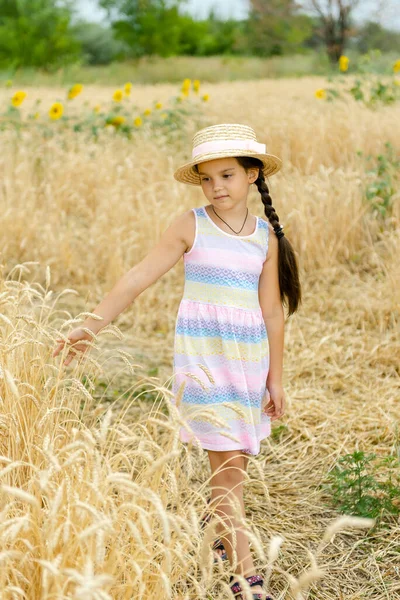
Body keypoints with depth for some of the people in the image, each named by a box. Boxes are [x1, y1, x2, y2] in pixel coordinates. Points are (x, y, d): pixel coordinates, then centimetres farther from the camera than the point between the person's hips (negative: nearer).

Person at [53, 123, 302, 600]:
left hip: (249, 358, 4)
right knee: (226, 465, -6)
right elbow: (138, 279, -3)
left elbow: (271, 311, 7)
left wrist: (274, 379, 9)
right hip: (202, 356, -3)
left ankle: (219, 536, 33)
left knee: (235, 460, 10)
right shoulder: (191, 226, -4)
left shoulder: (266, 235, 4)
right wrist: (90, 328, -7)